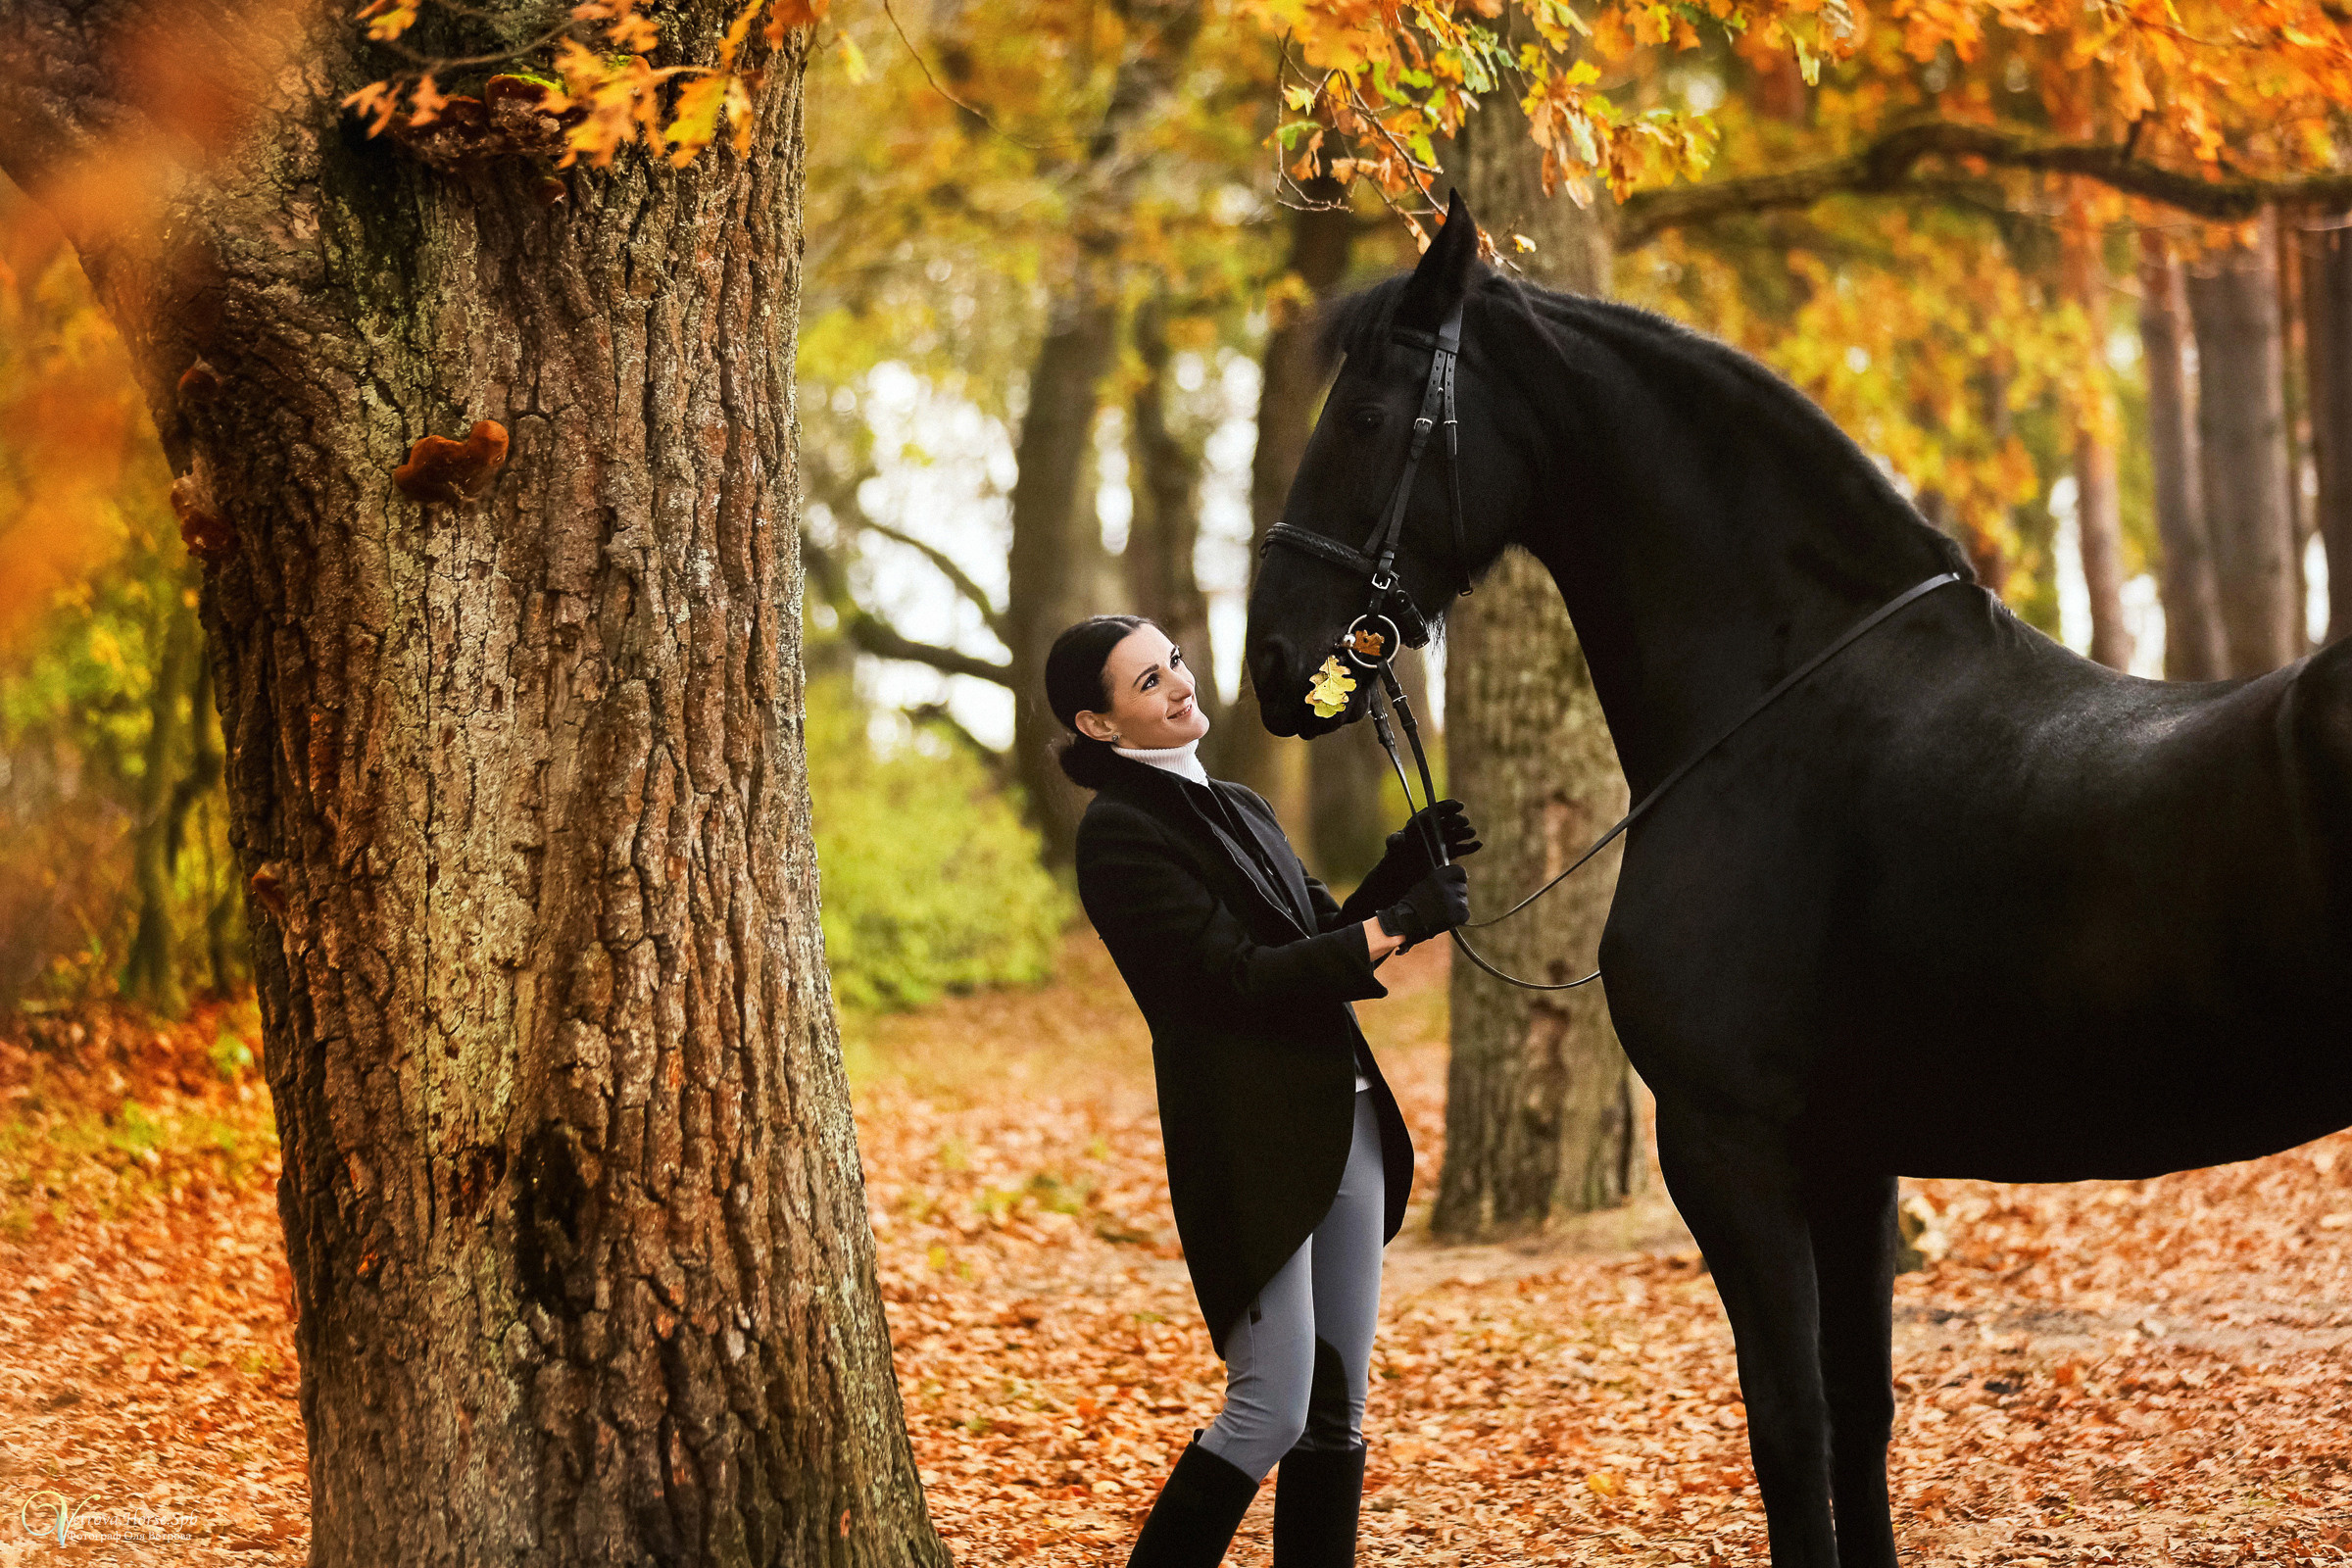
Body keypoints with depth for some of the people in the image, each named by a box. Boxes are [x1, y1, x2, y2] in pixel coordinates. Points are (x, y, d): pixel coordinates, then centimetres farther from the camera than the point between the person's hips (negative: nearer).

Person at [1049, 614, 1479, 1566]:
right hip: (1251, 1141, -8)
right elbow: (1235, 976, -16)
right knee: (1271, 1414, -10)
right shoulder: (1120, 833, -10)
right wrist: (1395, 925, -15)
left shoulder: (1236, 809, 17)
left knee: (1337, 1410, 8)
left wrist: (1402, 869, 3)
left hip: (1343, 1122, 8)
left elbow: (1318, 946, 19)